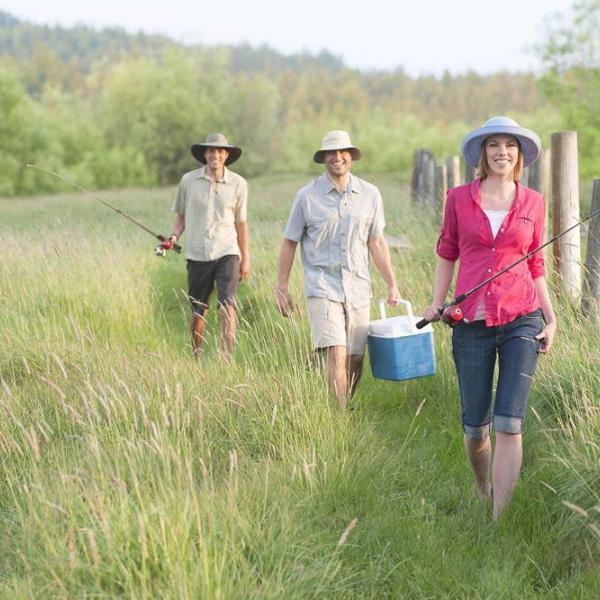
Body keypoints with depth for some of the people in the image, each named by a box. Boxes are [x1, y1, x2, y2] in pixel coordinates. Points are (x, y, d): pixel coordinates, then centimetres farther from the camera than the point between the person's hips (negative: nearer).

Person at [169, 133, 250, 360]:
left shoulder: (238, 184, 3)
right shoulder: (189, 180, 2)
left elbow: (240, 223, 10)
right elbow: (181, 215, 13)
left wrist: (246, 259, 10)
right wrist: (175, 236, -6)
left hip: (227, 253, -1)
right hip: (197, 254, 1)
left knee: (227, 307, -16)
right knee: (198, 312, 9)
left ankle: (226, 360, -18)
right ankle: (196, 359, 27)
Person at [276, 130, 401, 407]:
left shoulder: (370, 195, 8)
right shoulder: (307, 196, 1)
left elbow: (376, 242, 13)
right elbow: (289, 242, 7)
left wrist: (392, 285, 12)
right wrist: (281, 288, 7)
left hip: (358, 288, 3)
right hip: (323, 287, -3)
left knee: (355, 359, 5)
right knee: (336, 355, -16)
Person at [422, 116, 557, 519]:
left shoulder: (533, 203, 6)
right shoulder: (459, 199, 4)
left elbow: (535, 266, 12)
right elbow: (447, 255, 13)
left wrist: (551, 318, 5)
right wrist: (437, 304, 1)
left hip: (521, 321, 0)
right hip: (472, 323, 1)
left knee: (509, 423, -9)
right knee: (475, 425, 7)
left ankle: (499, 522, -5)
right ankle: (482, 493, 35)